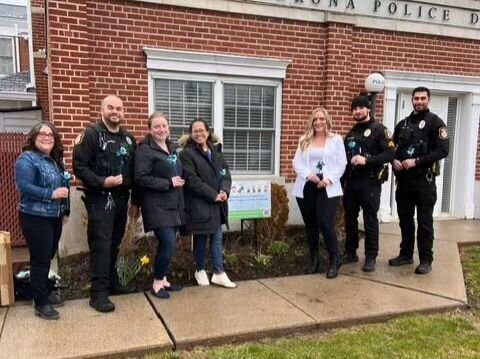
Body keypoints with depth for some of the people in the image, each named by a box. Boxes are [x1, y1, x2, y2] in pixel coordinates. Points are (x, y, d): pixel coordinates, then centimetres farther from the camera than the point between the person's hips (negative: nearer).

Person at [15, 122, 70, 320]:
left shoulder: (57, 160, 12)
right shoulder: (27, 159, -11)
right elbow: (23, 186, -22)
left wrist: (65, 211, 16)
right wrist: (50, 194, -26)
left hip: (54, 217, 7)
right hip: (35, 218, -7)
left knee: (48, 257, 17)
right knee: (40, 259, -1)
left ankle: (45, 291, 33)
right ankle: (41, 303, 10)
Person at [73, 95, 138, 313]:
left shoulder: (129, 138, 14)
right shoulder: (91, 134, -6)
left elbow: (133, 172, 16)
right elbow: (79, 166, -12)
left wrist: (135, 202, 14)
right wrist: (102, 181, -23)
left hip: (121, 198, 6)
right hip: (100, 199, -6)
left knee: (114, 243, 14)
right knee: (101, 245, -7)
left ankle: (112, 283, 26)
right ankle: (98, 292, -1)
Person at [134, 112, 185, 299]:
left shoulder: (173, 147, 14)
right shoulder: (145, 150, -10)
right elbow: (141, 178, -19)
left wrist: (179, 182, 6)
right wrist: (169, 183, -18)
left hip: (173, 204, 8)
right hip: (157, 205, -8)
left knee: (167, 243, 12)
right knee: (168, 243, -13)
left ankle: (163, 279, 26)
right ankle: (157, 283, 5)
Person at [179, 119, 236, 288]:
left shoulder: (216, 150, 12)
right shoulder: (187, 153, -8)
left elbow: (226, 173, 9)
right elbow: (192, 181, -16)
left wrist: (225, 190, -11)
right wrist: (213, 195, -17)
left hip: (217, 204, 6)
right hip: (199, 204, -5)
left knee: (217, 238, 9)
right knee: (201, 239, 8)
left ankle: (219, 273, 17)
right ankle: (200, 271, 26)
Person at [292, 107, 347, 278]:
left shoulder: (336, 139, 6)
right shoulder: (304, 140, 12)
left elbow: (341, 164, 0)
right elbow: (297, 163, 4)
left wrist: (329, 179, -14)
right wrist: (309, 175, -13)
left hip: (328, 188, -3)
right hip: (306, 187, 3)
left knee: (326, 224, -13)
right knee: (310, 225, 8)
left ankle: (335, 261, 6)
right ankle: (314, 261, 22)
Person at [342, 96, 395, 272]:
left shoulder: (379, 129, -3)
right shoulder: (351, 133, 17)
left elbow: (390, 153, -15)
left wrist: (367, 160, -25)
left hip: (370, 182, -6)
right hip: (351, 182, 6)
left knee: (370, 221, 0)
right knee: (350, 219, 10)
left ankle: (371, 257, 10)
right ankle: (350, 253, 22)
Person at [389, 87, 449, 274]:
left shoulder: (435, 122, -3)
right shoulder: (403, 123, 13)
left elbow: (443, 151, -13)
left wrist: (416, 161, -20)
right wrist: (394, 160, -7)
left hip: (424, 180, -5)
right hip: (403, 179, 5)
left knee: (424, 221, 1)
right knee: (405, 219, 12)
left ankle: (426, 260, 11)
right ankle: (406, 254, 25)